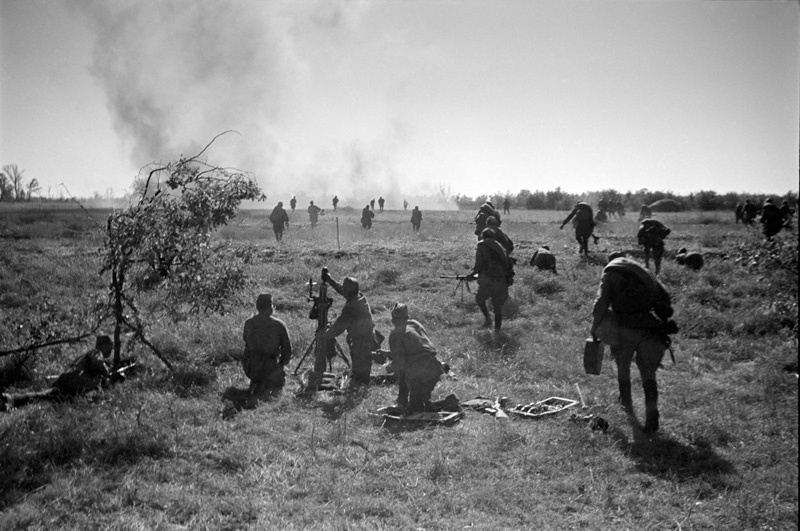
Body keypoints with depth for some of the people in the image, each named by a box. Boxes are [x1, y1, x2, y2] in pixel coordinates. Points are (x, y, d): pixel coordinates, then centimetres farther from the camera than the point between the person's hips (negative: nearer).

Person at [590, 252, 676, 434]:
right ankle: (651, 413, -8)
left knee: (623, 369, 20)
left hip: (626, 328, -3)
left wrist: (595, 329, 4)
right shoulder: (644, 271, 17)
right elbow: (664, 296, 14)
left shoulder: (611, 272, 4)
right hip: (650, 328, 3)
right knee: (648, 374, 7)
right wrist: (663, 320, 20)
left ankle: (627, 406, 33)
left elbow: (601, 303, -5)